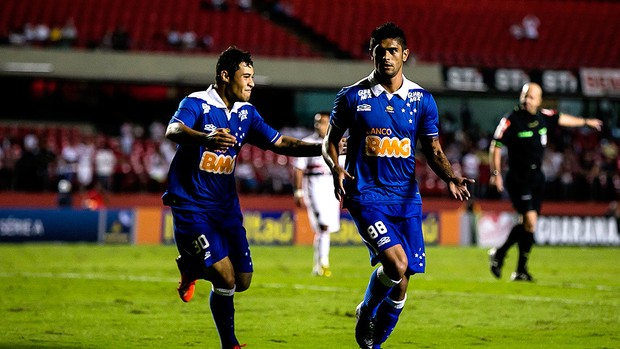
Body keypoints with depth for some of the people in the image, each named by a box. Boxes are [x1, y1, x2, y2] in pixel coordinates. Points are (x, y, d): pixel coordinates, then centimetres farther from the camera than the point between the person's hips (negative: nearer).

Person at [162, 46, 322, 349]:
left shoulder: (246, 113, 8)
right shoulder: (196, 103, -13)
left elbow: (279, 143, 12)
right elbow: (173, 131, -33)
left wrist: (321, 148, -2)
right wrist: (205, 138, -55)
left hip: (226, 206, 7)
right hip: (192, 207, -7)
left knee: (243, 280, 7)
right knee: (226, 278, -18)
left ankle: (191, 268, 34)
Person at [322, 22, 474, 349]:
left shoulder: (422, 100, 6)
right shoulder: (353, 97, 0)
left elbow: (434, 151, 9)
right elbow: (330, 141, 8)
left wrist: (450, 178, -11)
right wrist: (336, 168, -14)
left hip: (406, 199, 3)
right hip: (366, 196, -3)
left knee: (402, 280, 1)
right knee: (396, 263, -23)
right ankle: (365, 314, 7)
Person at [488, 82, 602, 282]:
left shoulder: (543, 117, 5)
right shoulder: (511, 121, -13)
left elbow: (562, 119, 24)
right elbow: (495, 147, -12)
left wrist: (586, 122, 38)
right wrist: (495, 173, -20)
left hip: (537, 178, 7)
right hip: (518, 180, -7)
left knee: (525, 223, 7)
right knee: (530, 220, -16)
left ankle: (499, 254, 25)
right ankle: (521, 270, -3)